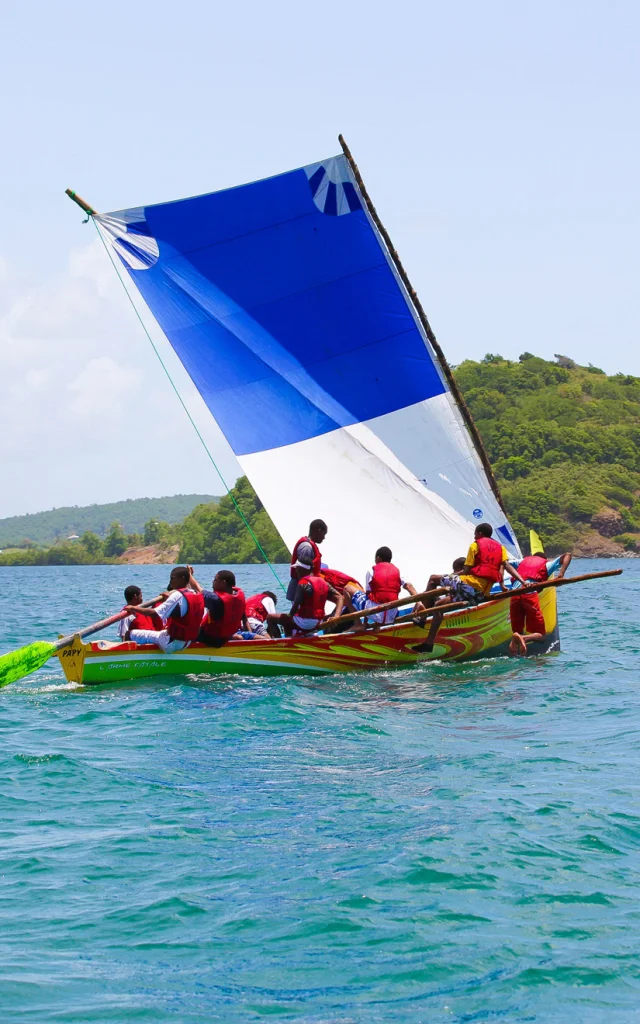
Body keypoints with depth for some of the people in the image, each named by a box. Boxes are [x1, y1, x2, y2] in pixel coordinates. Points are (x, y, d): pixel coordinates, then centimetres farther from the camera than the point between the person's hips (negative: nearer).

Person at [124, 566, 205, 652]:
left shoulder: (177, 595, -19)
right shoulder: (198, 596, 5)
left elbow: (155, 614, -24)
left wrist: (134, 608, -14)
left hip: (172, 643, -9)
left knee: (131, 634, -11)